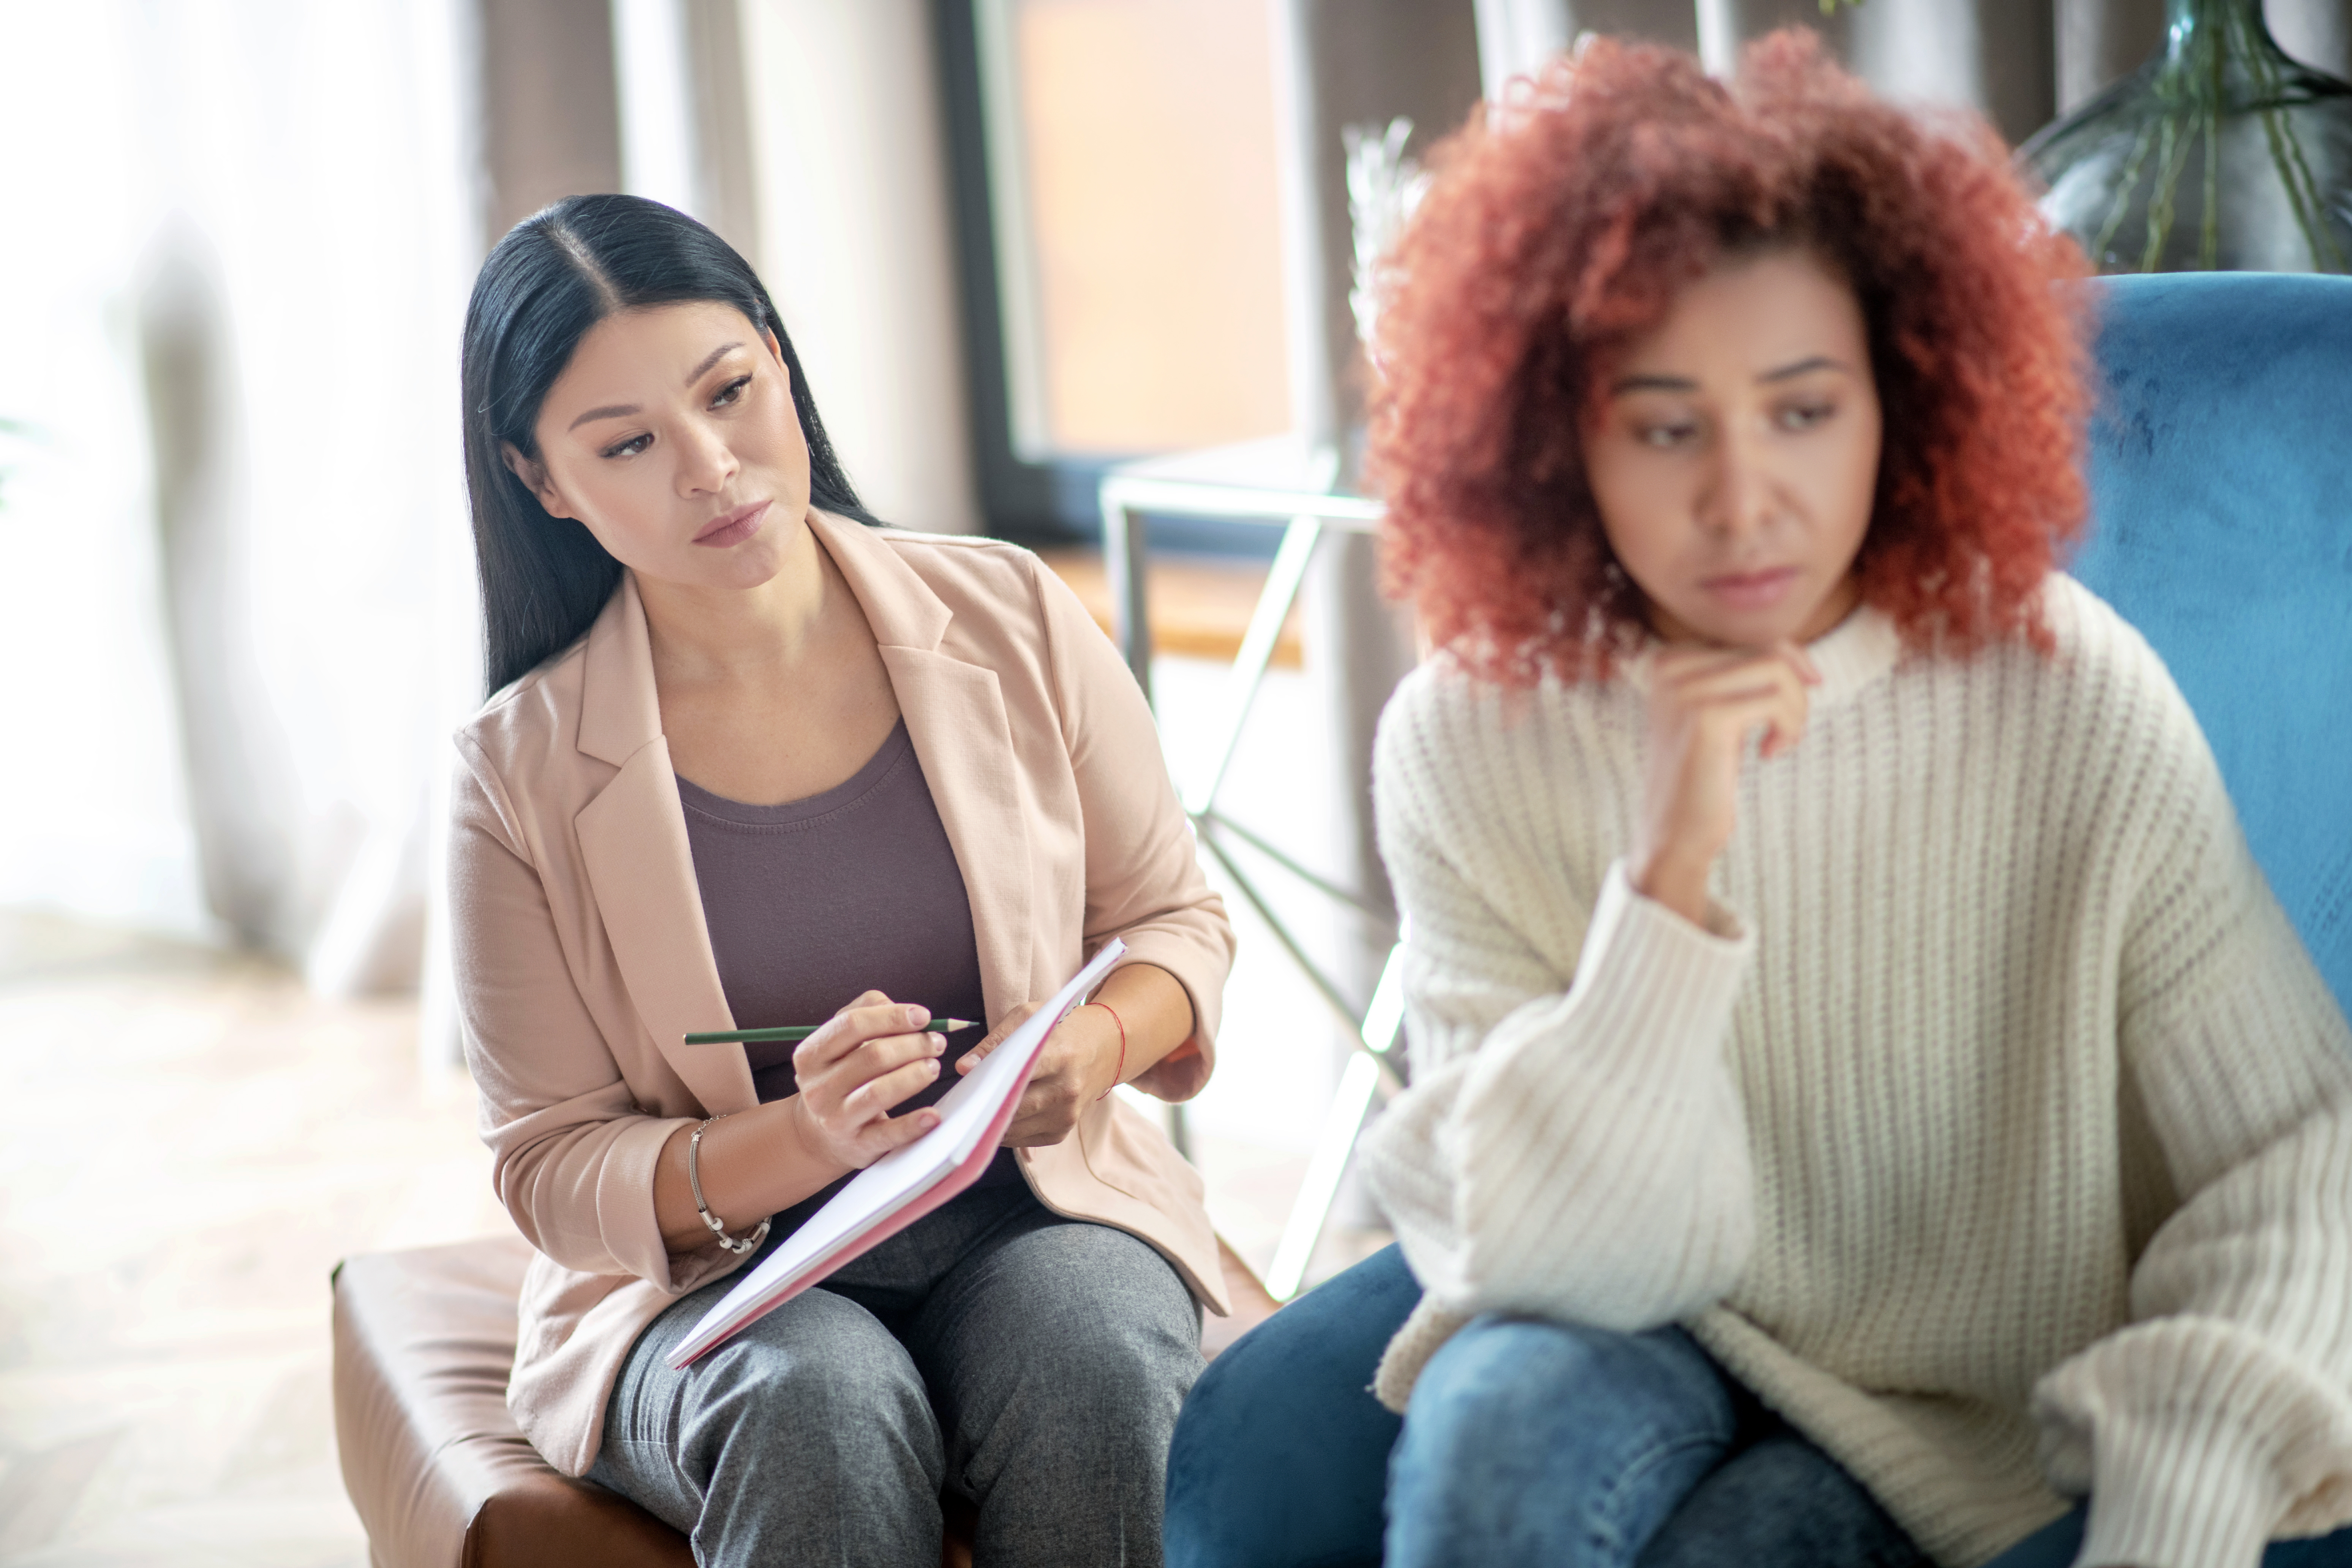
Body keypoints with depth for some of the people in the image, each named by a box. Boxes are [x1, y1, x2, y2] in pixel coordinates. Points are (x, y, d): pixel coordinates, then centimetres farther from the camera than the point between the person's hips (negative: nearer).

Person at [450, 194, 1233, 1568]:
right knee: (824, 1406, -35)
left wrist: (1101, 1042, -14)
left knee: (1093, 1369, -32)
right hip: (715, 1277, -1)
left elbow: (1175, 918, 10)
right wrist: (807, 1140, -21)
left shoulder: (1009, 621, 0)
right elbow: (556, 1168, -2)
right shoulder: (524, 774, -5)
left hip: (1036, 1210, 2)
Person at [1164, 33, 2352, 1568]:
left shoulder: (2071, 706, -17)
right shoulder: (1469, 739, -13)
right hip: (1643, 1330, 2)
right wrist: (1670, 877, -31)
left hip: (1973, 1418, -2)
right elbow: (1568, 1263, -17)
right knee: (1503, 1420, -28)